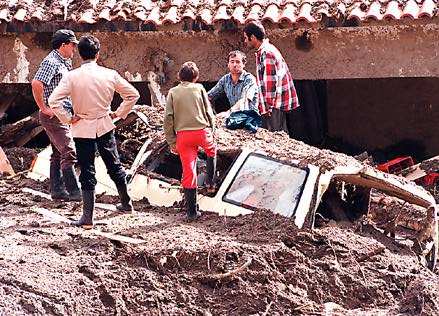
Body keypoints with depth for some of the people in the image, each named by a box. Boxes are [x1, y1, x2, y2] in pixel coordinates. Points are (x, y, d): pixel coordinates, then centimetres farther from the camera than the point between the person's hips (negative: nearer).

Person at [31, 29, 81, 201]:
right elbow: (36, 84, -29)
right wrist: (44, 108, -24)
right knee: (69, 153, -11)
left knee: (58, 154, 13)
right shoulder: (51, 62, -16)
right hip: (54, 115, -11)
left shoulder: (62, 62, 15)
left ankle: (57, 190, 17)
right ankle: (74, 192, -9)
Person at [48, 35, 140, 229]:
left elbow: (54, 101, -20)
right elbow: (133, 94, 2)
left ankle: (87, 218, 4)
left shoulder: (72, 77, -13)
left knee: (87, 172, 3)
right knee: (114, 166, 20)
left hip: (83, 129, -2)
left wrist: (68, 118, -8)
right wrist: (119, 114, 10)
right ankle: (126, 203, 35)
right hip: (105, 126, 2)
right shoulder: (110, 75, -5)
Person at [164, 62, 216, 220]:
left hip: (183, 134, 1)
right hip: (202, 131, -1)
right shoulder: (199, 88, 5)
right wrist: (211, 131, 18)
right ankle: (210, 181, 33)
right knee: (211, 151, 35)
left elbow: (168, 118, 0)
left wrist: (171, 142, 4)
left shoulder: (173, 92, 6)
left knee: (188, 172, 4)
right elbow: (209, 112, 5)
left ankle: (191, 211, 4)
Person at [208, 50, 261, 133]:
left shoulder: (249, 79, -10)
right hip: (234, 115, 6)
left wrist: (227, 113, -37)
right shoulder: (225, 79, 9)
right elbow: (209, 96, 15)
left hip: (249, 115, -6)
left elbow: (244, 101, -24)